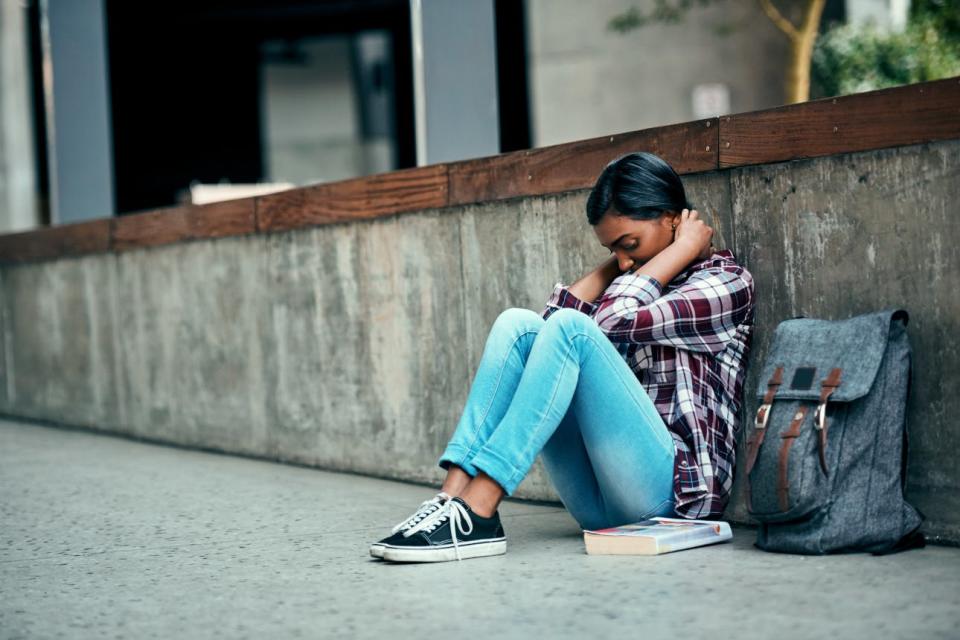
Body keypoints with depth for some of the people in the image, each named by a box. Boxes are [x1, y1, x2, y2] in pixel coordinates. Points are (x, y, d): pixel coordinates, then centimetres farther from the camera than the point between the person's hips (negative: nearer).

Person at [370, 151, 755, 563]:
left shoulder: (727, 282, 4)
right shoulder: (636, 284, 23)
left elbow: (616, 322, -13)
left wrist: (683, 249, -1)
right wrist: (614, 263, 11)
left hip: (675, 486, -6)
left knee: (572, 329, -24)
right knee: (518, 324, -7)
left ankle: (475, 514, -32)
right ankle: (453, 496, -23)